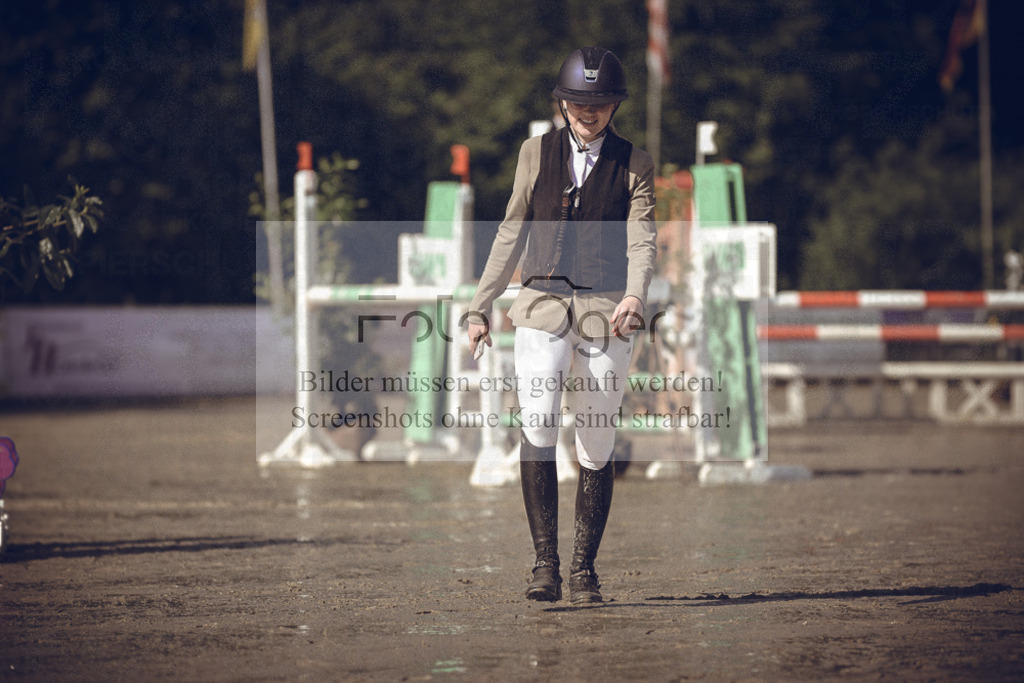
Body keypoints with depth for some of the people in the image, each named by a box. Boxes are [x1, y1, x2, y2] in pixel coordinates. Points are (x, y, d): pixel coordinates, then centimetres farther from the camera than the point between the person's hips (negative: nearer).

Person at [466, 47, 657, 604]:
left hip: (606, 311, 0)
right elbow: (511, 234, 14)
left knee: (596, 448, 2)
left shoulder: (634, 165, 6)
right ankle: (544, 564, -19)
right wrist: (479, 308, 11)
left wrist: (635, 294, -25)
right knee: (537, 427, -19)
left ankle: (583, 570, 14)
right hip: (542, 307, 0)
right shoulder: (536, 153, 10)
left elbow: (641, 241, -6)